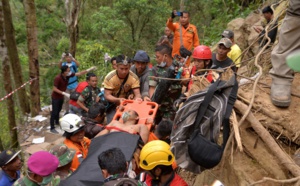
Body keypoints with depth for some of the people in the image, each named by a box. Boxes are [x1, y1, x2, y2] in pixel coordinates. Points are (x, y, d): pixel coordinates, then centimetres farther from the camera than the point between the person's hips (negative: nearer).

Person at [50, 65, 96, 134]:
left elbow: (79, 73, -9)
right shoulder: (58, 78, -30)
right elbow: (54, 89, -26)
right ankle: (52, 128, 6)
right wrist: (64, 93, -32)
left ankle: (57, 121, 44)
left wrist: (89, 69, -16)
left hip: (61, 96, 7)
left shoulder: (68, 75, -11)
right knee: (54, 112, -2)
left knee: (58, 110, 23)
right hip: (55, 97, -7)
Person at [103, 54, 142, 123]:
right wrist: (118, 100, -43)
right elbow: (107, 95, -24)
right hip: (112, 103, -1)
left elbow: (137, 93, -22)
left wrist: (137, 98, -47)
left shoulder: (134, 78, -20)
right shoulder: (109, 77, -24)